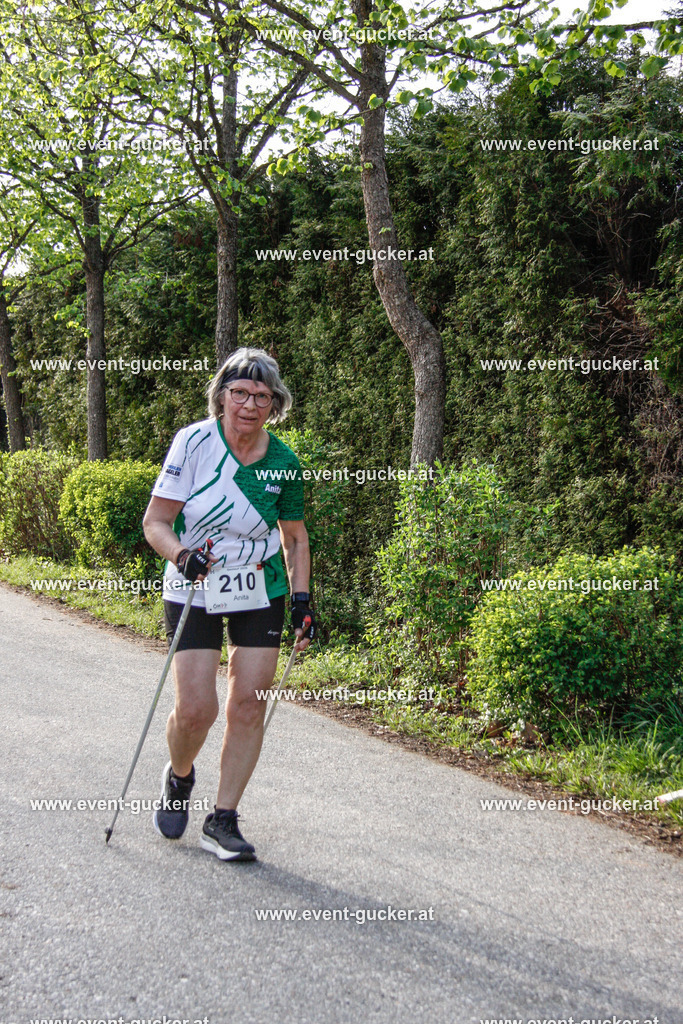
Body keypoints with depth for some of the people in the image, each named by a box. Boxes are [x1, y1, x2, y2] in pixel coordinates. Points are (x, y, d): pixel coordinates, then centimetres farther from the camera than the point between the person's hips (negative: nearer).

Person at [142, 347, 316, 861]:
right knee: (196, 710, -8)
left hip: (261, 594, 2)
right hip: (193, 592, -2)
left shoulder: (284, 463, -4)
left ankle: (223, 821, 14)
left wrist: (303, 598, 1)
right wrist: (182, 556, -30)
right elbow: (155, 521, -10)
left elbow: (295, 538, 9)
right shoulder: (194, 442, -12)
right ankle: (179, 778, 27)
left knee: (249, 707, -1)